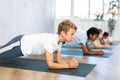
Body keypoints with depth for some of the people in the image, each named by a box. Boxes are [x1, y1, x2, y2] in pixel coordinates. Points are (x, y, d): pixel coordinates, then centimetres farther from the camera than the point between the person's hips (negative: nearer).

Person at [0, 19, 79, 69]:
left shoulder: (59, 41, -7)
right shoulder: (51, 41, -36)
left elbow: (59, 59, 0)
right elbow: (50, 65, -33)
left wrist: (69, 62, -18)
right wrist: (69, 65, -32)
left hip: (23, 44, 8)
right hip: (19, 44, -8)